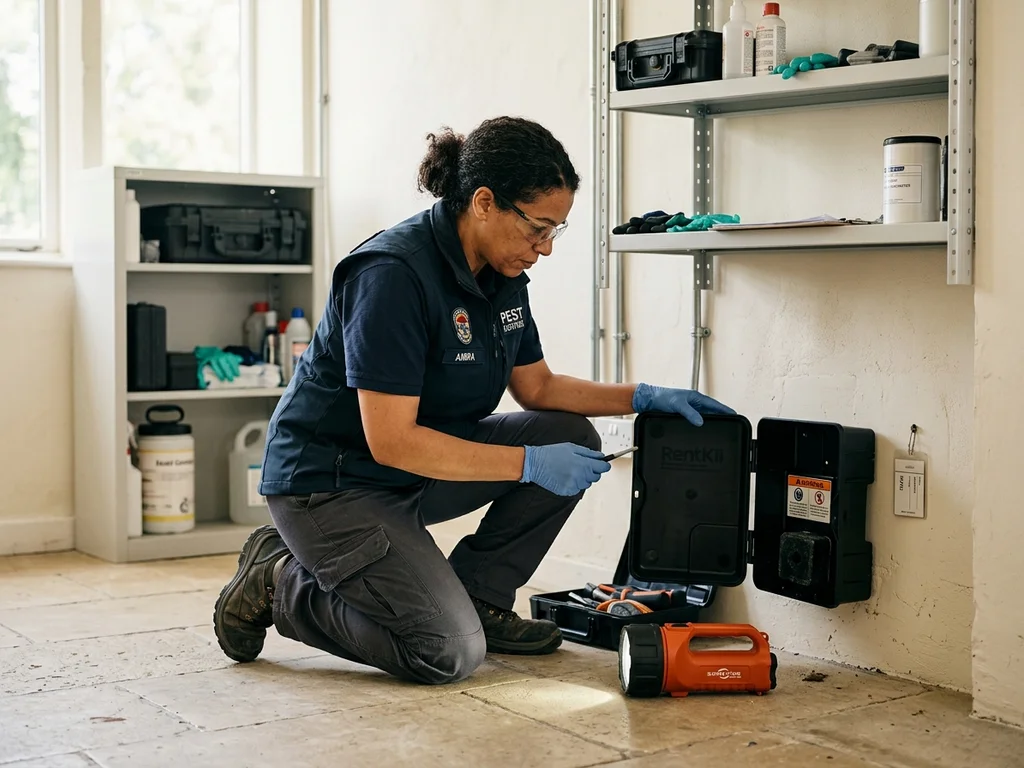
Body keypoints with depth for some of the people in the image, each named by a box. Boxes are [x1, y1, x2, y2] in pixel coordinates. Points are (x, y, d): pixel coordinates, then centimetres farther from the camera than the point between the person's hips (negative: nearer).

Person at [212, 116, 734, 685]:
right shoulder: (394, 273, -27)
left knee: (572, 436, -4)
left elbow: (536, 387, 12)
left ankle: (478, 599, 6)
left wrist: (642, 397, -2)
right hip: (332, 483, -9)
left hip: (424, 465, 9)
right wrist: (531, 464, -27)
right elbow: (391, 442, -29)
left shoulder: (502, 275, 0)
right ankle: (284, 583, 2)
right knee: (449, 653, -19)